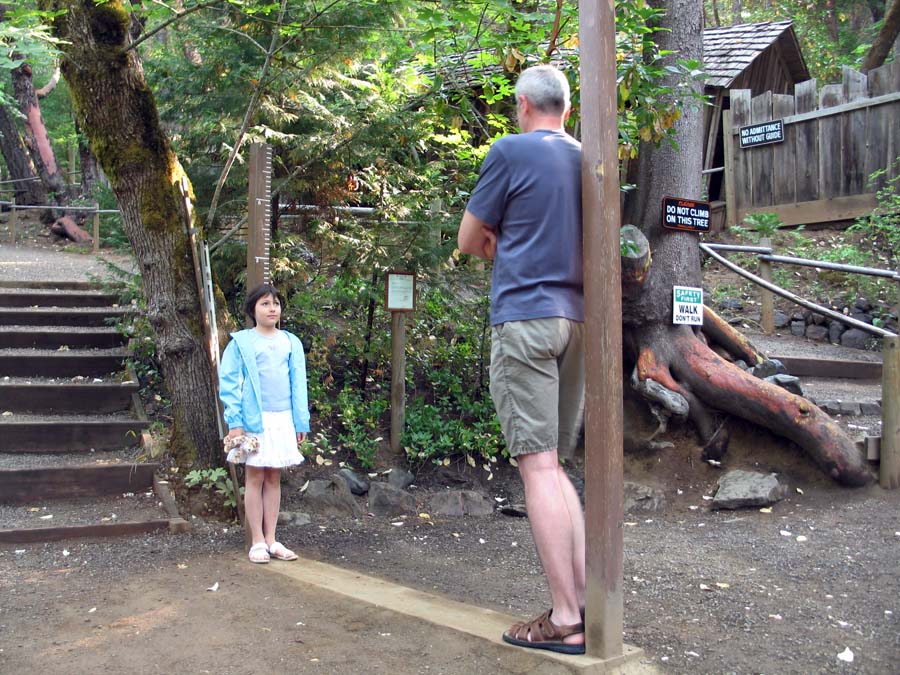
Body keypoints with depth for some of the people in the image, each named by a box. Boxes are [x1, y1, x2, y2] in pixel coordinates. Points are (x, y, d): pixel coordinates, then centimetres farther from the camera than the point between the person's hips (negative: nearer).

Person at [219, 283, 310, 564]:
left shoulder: (291, 343, 9)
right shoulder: (241, 343, -2)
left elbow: (298, 385, 10)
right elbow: (229, 383, -5)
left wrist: (301, 422, 5)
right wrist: (235, 421, -13)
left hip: (284, 420, 4)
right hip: (255, 420, -4)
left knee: (274, 478, 9)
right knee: (255, 478, 2)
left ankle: (271, 539, 15)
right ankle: (258, 542, 8)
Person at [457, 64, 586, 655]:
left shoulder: (511, 151, -3)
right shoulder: (587, 161, 16)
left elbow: (470, 241, 4)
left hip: (524, 318, -7)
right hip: (576, 321, 7)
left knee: (538, 467, -7)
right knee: (554, 467, 12)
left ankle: (567, 620, -6)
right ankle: (589, 600, 9)